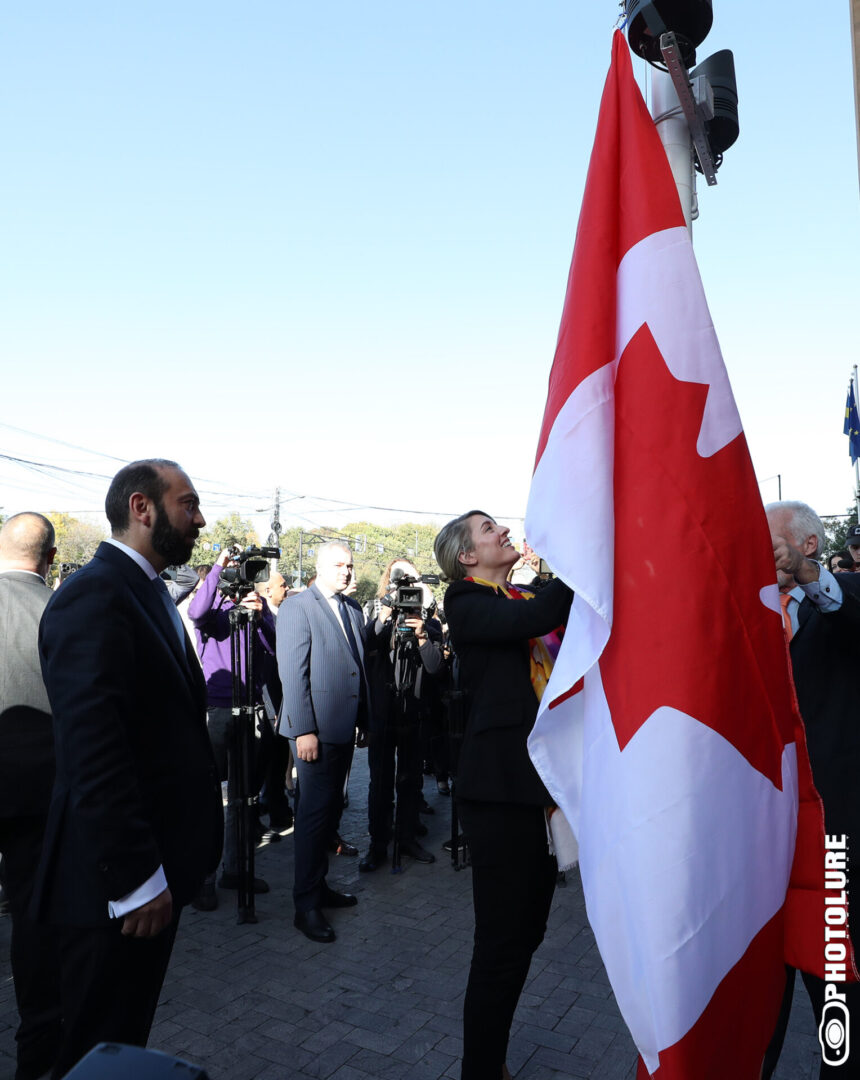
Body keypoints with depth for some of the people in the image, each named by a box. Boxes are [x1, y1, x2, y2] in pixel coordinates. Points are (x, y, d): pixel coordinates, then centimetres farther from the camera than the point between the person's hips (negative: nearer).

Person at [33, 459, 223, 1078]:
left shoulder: (149, 594, 11)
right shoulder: (95, 595, -20)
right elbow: (93, 750, -26)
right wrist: (135, 879, -23)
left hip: (155, 868, 9)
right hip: (119, 885, -9)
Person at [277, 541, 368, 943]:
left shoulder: (352, 609, 13)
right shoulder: (297, 608, -9)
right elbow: (292, 673, -15)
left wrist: (365, 720, 14)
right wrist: (304, 730, -19)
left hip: (344, 727, 8)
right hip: (316, 729, -7)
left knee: (330, 810, 16)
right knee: (314, 813, -2)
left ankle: (319, 885, 29)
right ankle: (306, 906, 9)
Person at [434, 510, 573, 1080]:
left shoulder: (533, 597, 16)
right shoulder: (467, 602, -7)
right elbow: (533, 620, -25)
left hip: (546, 784, 8)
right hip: (503, 785, -8)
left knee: (526, 932, 18)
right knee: (502, 943, 0)